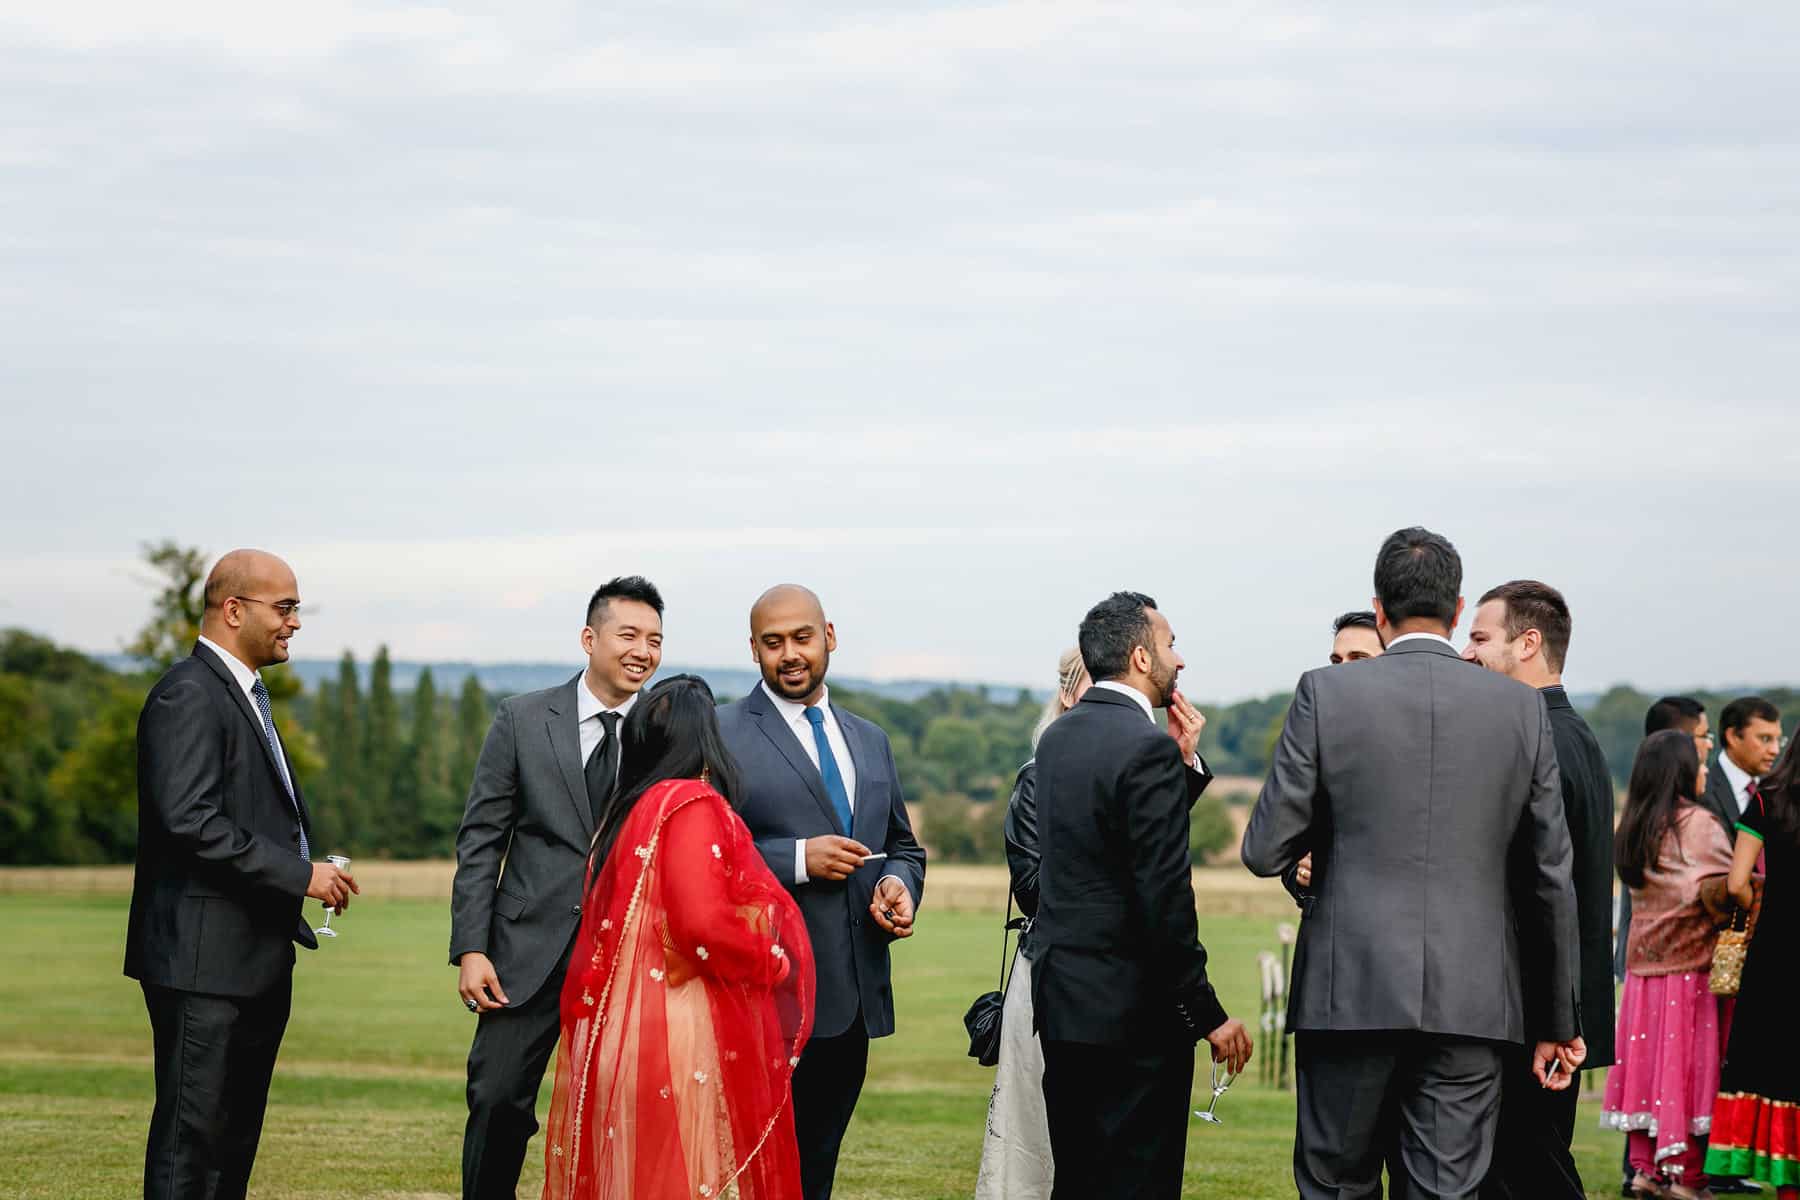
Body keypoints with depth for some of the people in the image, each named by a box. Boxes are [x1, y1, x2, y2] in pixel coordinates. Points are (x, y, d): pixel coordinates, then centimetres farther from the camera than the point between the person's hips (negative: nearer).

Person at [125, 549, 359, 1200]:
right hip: (203, 958, -10)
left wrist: (308, 868, 10)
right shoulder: (188, 695, -13)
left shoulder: (246, 694, 19)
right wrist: (299, 874, -19)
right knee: (189, 1143, -8)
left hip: (257, 962, 10)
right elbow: (190, 820, -23)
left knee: (235, 1142, 11)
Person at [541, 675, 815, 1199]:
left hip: (621, 1033, 8)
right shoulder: (692, 805, -11)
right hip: (681, 1037, -8)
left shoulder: (624, 812, 14)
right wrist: (776, 965, -5)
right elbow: (704, 925, -20)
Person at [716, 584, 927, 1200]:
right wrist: (797, 861, -18)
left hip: (853, 1003, 6)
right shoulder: (721, 734, -4)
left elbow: (903, 845, 24)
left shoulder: (870, 740, 16)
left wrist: (899, 885, 1)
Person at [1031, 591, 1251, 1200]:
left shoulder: (1058, 738, 10)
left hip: (1059, 996, 9)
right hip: (1132, 1012, -8)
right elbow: (1165, 900, -20)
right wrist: (1209, 1015, -14)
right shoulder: (1148, 748, -17)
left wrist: (1185, 764, 9)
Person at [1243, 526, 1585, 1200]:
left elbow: (1265, 852, -3)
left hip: (1349, 993, -1)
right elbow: (1552, 879, 6)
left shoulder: (1326, 695, -3)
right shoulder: (1522, 709, 3)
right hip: (1472, 1004, 1)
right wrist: (1558, 1022, 14)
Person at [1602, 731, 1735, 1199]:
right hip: (1691, 964, -6)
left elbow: (1641, 890, 11)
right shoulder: (1698, 824, -11)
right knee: (1689, 1064, -1)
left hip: (1643, 964, 6)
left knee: (1649, 1060, 9)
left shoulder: (1632, 829, 8)